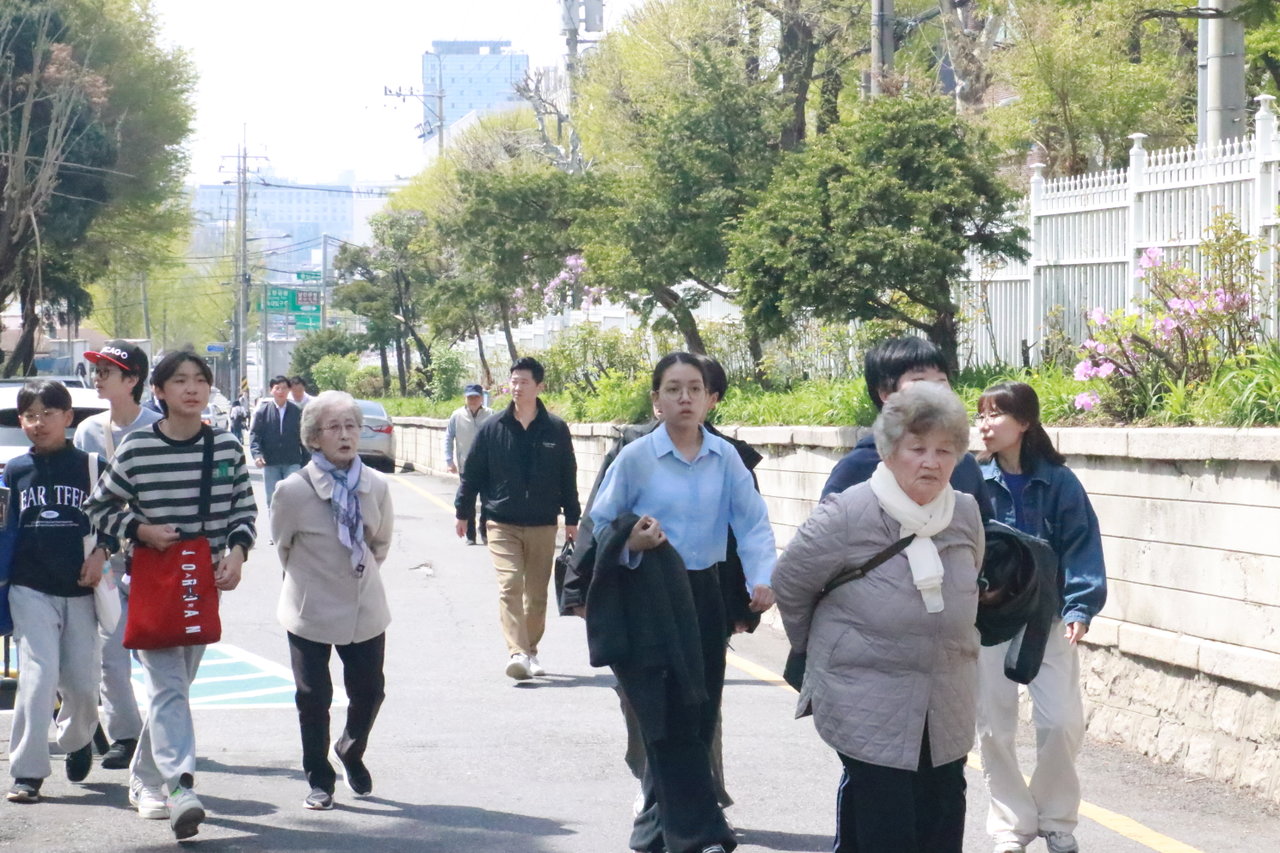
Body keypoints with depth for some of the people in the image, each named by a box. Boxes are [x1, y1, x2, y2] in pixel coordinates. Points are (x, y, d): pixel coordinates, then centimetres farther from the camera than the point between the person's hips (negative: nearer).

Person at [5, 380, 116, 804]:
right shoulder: (14, 471, 5)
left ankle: (78, 740, 38)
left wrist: (101, 552, -11)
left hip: (79, 590, 0)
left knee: (83, 681, 7)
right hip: (30, 590, 0)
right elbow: (6, 528, 12)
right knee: (39, 676, -11)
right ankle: (27, 772, -7)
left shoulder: (89, 467, 0)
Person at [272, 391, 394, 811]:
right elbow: (281, 544, 1)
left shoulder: (375, 486, -6)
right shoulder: (294, 490, -16)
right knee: (314, 697, 3)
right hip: (311, 611, -3)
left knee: (369, 689, 8)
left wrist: (362, 573, 12)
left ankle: (351, 751, 37)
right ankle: (319, 779, 19)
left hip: (365, 608, 3)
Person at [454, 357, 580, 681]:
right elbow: (472, 472, 7)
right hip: (502, 525, -1)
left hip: (543, 526, 1)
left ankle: (530, 651, 23)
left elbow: (568, 477, 9)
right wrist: (462, 512, 7)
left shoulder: (556, 429, 1)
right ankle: (517, 653, -24)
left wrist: (572, 518, 10)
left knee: (537, 593, 8)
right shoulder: (492, 428, 0)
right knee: (510, 586, -15)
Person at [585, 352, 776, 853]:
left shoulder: (725, 458, 1)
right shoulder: (635, 458, -6)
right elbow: (601, 525, 1)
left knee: (697, 717, 9)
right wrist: (630, 541, -20)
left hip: (702, 597, 4)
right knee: (670, 719, -8)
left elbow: (753, 523, -5)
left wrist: (761, 579, -20)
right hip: (649, 601, -4)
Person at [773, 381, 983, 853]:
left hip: (946, 714, 6)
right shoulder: (846, 516, -16)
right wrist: (820, 651, 12)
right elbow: (789, 585, -1)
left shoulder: (965, 513, 0)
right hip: (867, 705, -6)